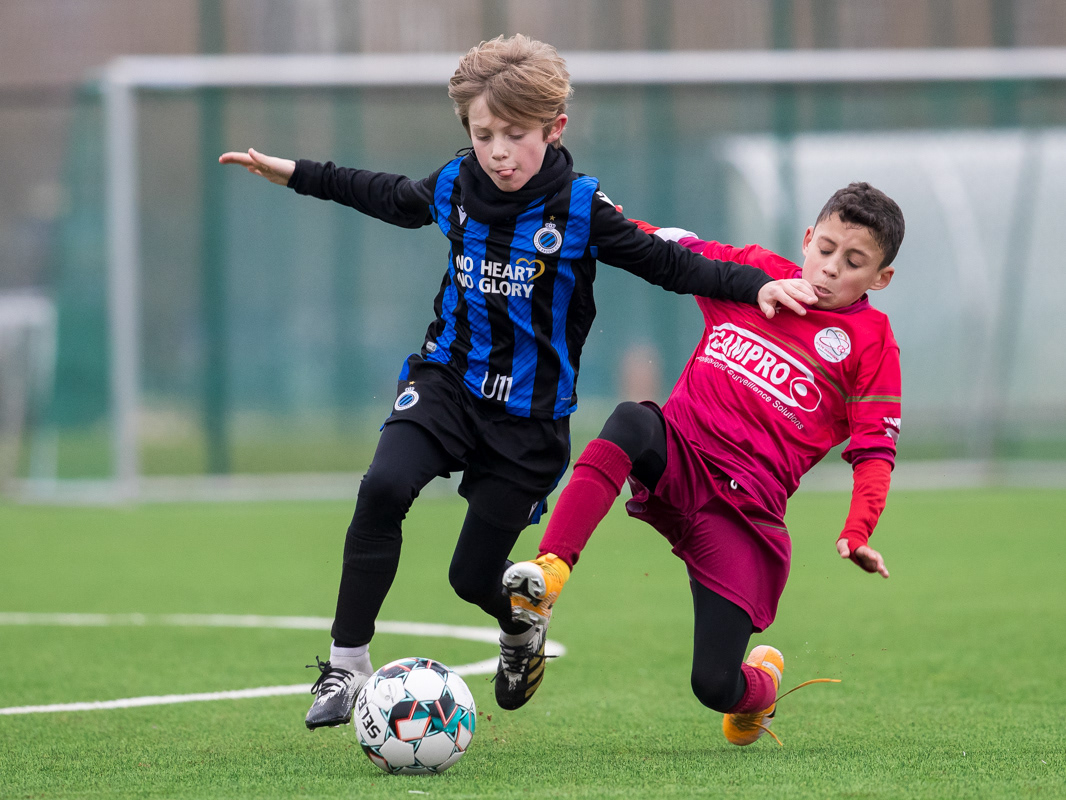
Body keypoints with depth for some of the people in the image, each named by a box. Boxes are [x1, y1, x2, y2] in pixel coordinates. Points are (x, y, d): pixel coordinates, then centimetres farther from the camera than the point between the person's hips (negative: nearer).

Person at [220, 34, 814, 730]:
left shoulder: (578, 208, -12)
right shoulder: (456, 188, -1)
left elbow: (665, 263, -7)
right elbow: (390, 197, 20)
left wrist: (756, 285, -17)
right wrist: (293, 173, 24)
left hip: (528, 411, -2)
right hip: (448, 380, 2)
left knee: (475, 576, 1)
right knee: (383, 489, -27)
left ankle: (523, 631, 40)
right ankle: (348, 665, -18)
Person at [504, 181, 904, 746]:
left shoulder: (870, 342, 4)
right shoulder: (755, 272, 12)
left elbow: (875, 451, -1)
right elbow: (670, 248, 24)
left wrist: (857, 534, -16)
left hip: (743, 507, -2)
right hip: (676, 458, 2)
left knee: (715, 688, -10)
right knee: (632, 422, -36)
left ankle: (762, 682, 31)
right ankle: (548, 575, -46)